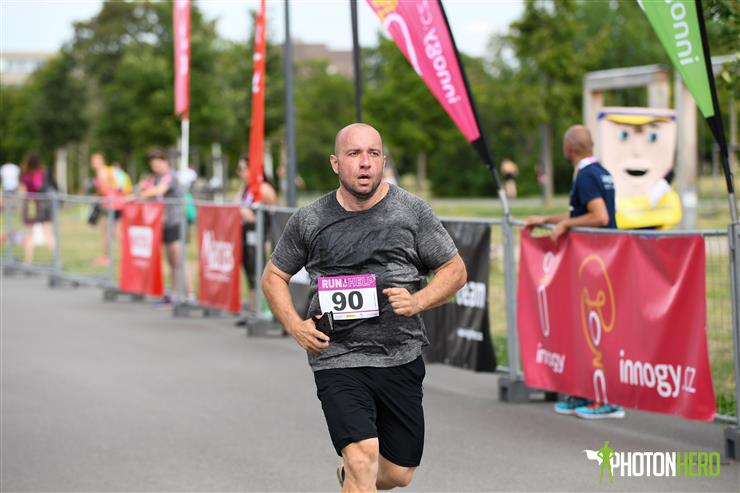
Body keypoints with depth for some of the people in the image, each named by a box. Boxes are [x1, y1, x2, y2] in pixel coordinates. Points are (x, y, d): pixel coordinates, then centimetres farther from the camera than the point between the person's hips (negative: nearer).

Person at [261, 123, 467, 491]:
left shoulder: (411, 211, 1)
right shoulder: (310, 220, 2)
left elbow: (455, 270, 7)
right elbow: (274, 276, 14)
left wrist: (418, 302, -11)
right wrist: (295, 326, -2)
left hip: (401, 359, 2)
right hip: (337, 358, -2)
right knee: (363, 459, -21)